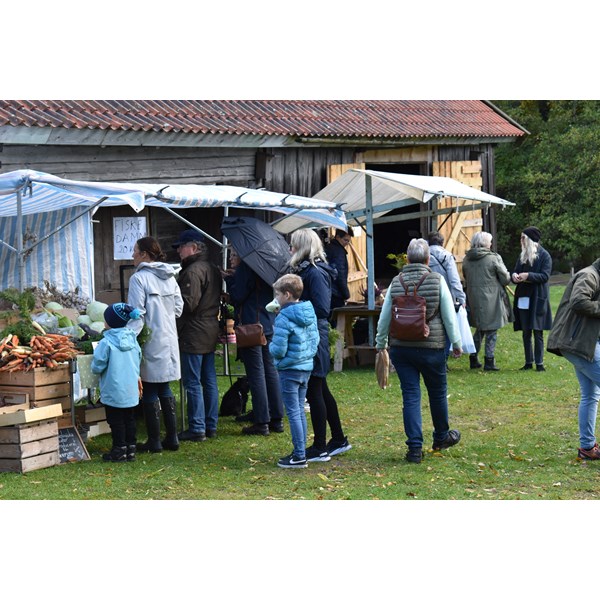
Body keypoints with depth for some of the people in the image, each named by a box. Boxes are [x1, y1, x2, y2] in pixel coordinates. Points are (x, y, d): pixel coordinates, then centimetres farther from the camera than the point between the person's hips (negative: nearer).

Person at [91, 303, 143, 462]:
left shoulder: (106, 343, -17)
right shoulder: (132, 339, 2)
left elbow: (97, 367, -15)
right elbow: (138, 360, 14)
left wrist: (95, 367, 8)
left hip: (114, 392, -6)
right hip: (131, 390, 6)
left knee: (116, 421, 3)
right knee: (130, 419, 14)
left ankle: (119, 451, 7)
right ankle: (130, 449, 18)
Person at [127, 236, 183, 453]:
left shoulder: (139, 278, -13)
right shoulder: (170, 277, 8)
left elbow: (136, 314, -17)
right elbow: (179, 307, 13)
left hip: (151, 341, -7)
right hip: (169, 339, 7)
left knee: (150, 391, 1)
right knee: (165, 390, 14)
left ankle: (154, 441, 4)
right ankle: (172, 438, 15)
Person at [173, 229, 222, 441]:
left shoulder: (193, 271, -18)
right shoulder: (213, 269, 13)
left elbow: (187, 304, -21)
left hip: (193, 334, -10)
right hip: (211, 331, 10)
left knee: (192, 383, -4)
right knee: (209, 380, 13)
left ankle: (197, 429, -3)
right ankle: (211, 426, 18)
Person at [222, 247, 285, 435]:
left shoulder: (244, 268, -12)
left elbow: (237, 297, -16)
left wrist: (230, 279, 0)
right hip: (269, 325, 8)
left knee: (256, 374, -5)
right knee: (270, 370, 11)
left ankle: (261, 423, -4)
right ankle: (277, 420, 14)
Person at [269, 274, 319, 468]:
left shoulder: (284, 319, -19)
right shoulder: (310, 313, 5)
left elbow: (278, 351, -20)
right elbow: (315, 340, 12)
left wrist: (271, 345, 0)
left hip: (290, 370, -8)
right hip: (306, 367, 8)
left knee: (293, 413, -2)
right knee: (300, 410, 16)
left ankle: (299, 456, 0)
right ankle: (300, 451, 21)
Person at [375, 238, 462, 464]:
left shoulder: (396, 283, -1)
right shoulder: (437, 280, -7)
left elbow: (384, 318, 5)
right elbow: (449, 316, -3)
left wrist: (380, 344, 18)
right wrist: (456, 343, 8)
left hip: (400, 349, 1)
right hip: (432, 347, -1)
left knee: (410, 396, 4)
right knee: (438, 392, 17)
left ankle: (415, 447, 1)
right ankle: (441, 437, 36)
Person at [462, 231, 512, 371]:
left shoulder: (466, 259, 3)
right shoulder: (493, 258, -13)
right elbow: (505, 279, -8)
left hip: (473, 299, 5)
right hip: (491, 300, -5)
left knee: (479, 330, 19)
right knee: (491, 331, 4)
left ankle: (473, 358, 20)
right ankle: (489, 361, 3)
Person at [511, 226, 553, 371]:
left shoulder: (544, 255, -6)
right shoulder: (523, 255, 13)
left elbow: (545, 276, -13)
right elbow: (516, 272, 17)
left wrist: (528, 276, -23)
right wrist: (514, 275, -7)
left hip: (537, 299, -6)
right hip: (523, 299, 6)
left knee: (537, 332, -3)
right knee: (526, 332, 8)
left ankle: (539, 363, 2)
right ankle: (528, 362, 15)